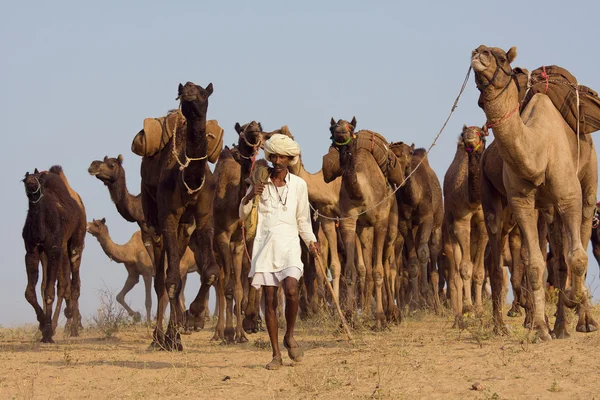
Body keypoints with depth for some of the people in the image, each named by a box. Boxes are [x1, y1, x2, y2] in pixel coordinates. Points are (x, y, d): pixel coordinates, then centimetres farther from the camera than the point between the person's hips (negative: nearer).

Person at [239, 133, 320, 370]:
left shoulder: (298, 185, 5)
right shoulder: (260, 182, 5)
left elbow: (303, 220, 13)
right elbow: (242, 215, 8)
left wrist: (311, 241, 1)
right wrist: (249, 196, -10)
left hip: (289, 244, -1)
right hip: (265, 244, 1)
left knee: (291, 291, -22)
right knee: (269, 300, -1)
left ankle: (290, 337, 2)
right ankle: (276, 355, 4)